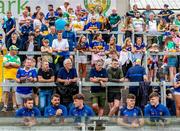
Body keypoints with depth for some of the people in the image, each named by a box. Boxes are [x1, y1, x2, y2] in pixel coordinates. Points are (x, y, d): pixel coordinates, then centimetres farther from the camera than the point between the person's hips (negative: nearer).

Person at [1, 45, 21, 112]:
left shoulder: (17, 58, 13)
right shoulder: (6, 57, 5)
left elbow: (18, 65, -3)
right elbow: (5, 64, -11)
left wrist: (10, 63, -7)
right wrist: (14, 64, -6)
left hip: (15, 77, 2)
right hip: (7, 77, -2)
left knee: (15, 92, 3)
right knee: (6, 92, -1)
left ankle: (15, 106, 8)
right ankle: (5, 106, 4)